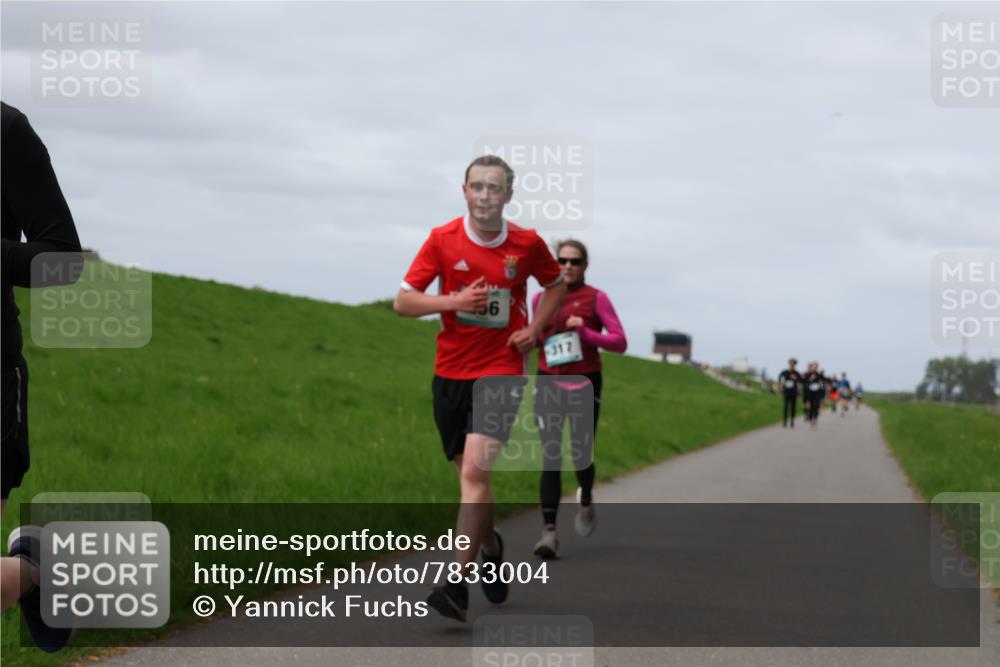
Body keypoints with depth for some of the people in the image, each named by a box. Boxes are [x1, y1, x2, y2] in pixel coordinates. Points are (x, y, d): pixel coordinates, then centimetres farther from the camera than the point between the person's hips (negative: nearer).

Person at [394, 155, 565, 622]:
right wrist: (453, 301, -19)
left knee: (475, 472, -18)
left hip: (501, 371, -3)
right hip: (450, 372, 3)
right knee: (468, 474, 13)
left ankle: (458, 582, -20)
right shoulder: (443, 239, -3)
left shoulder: (527, 244, -3)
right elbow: (403, 302, -3)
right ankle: (490, 545, 42)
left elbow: (556, 285, 17)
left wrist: (534, 329, 2)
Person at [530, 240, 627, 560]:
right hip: (549, 383, 2)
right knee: (551, 457, -9)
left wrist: (586, 333, -19)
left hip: (585, 383, -2)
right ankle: (549, 532, -14)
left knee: (580, 455, 2)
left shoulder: (596, 299, 0)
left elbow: (620, 342, -5)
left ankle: (586, 500, 38)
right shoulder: (540, 299, 9)